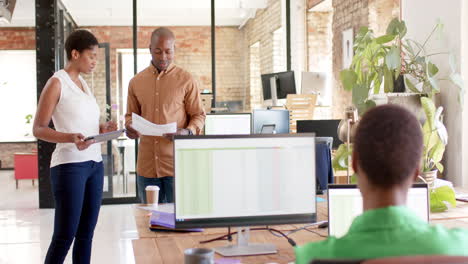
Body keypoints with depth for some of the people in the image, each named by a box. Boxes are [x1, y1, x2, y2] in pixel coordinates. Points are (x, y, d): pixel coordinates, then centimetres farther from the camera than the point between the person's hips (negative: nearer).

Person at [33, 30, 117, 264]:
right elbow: (38, 129, -9)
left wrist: (102, 128, 5)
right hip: (69, 165, -8)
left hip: (95, 164, 8)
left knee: (86, 233, 8)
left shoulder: (83, 84, 16)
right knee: (64, 235, -5)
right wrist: (70, 138, -25)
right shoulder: (56, 83, -6)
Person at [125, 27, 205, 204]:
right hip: (146, 165, 3)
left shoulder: (186, 80, -1)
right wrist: (129, 127, -3)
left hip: (177, 164, -3)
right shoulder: (136, 82, 10)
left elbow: (199, 115, 2)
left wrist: (187, 132, -17)